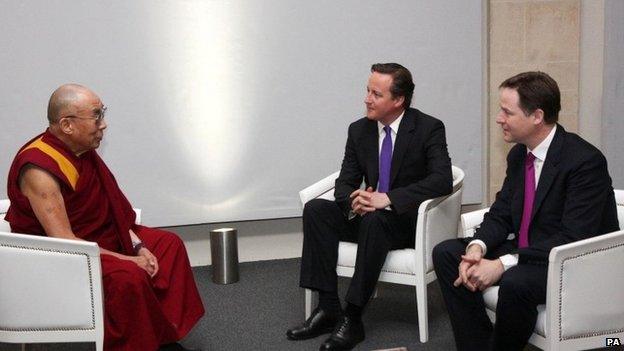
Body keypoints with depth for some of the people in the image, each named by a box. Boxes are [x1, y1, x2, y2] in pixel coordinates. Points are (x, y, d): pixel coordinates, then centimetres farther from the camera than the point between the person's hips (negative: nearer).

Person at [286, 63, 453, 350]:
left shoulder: (429, 129, -11)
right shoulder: (359, 130, 4)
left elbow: (443, 180, -24)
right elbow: (345, 182, 4)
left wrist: (388, 198, -33)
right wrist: (353, 199, -22)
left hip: (409, 221, -5)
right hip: (366, 215, 5)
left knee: (374, 219, -37)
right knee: (315, 209, -18)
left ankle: (352, 318, -29)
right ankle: (328, 307, -21)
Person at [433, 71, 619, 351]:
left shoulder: (585, 161, -20)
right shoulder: (518, 155, 5)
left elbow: (572, 239, -26)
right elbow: (500, 214, 8)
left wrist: (504, 263, -31)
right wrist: (477, 247, -15)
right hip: (527, 252, 8)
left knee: (516, 282, -36)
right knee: (445, 253, -4)